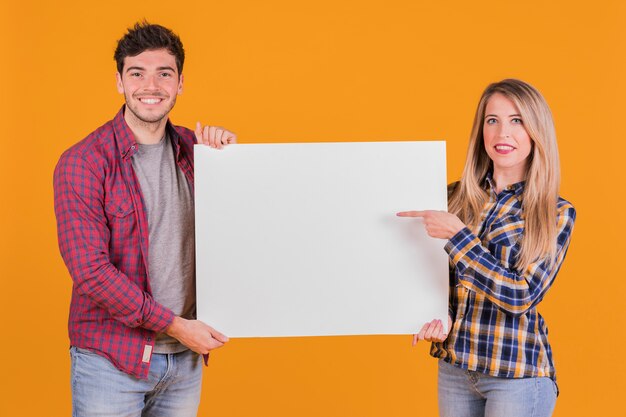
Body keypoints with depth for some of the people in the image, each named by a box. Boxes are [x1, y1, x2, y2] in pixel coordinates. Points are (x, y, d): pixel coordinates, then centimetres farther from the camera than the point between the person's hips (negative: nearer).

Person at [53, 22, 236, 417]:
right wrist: (175, 325, -15)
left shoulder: (192, 148, 5)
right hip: (112, 361, -4)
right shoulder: (83, 163, -11)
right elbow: (90, 270, -16)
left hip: (187, 357, 5)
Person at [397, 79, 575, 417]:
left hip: (517, 375, -3)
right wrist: (435, 316, -7)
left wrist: (458, 235, -21)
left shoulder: (557, 214, -6)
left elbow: (521, 295, -16)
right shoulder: (455, 196, 3)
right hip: (453, 367, 3)